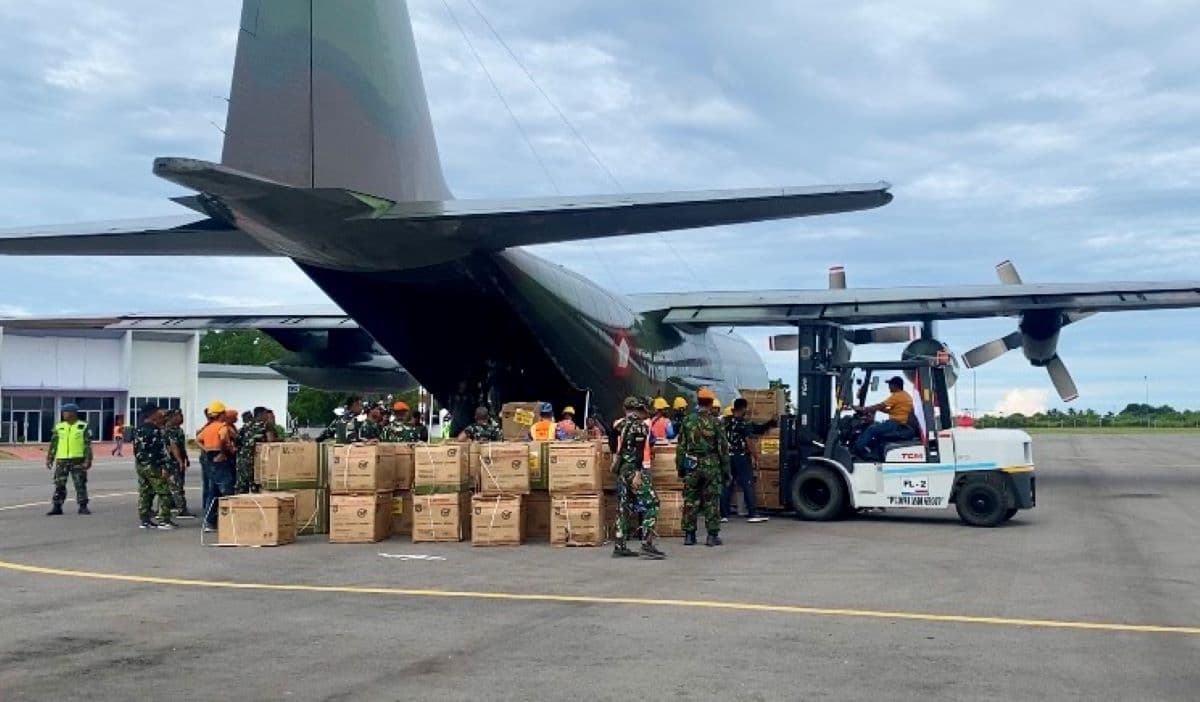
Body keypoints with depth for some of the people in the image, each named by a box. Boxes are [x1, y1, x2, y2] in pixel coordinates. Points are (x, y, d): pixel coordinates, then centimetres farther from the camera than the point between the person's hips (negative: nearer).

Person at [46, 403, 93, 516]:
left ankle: (83, 507, 6)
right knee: (59, 485, 3)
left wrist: (88, 460, -10)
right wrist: (49, 459, 6)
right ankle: (56, 507, 7)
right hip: (62, 461, 3)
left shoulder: (83, 427, -1)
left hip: (78, 460, -3)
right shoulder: (59, 427, 9)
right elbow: (53, 444, 11)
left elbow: (88, 445, -3)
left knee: (80, 485, -1)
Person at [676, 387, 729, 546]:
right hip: (711, 466, -2)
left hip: (692, 467, 2)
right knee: (711, 502, 3)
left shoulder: (687, 421, 2)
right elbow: (723, 448, -2)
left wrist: (680, 467, 13)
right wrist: (726, 470, 5)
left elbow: (681, 447, 5)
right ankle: (713, 535, 3)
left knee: (690, 501, 8)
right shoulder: (714, 422, -5)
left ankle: (689, 535, 10)